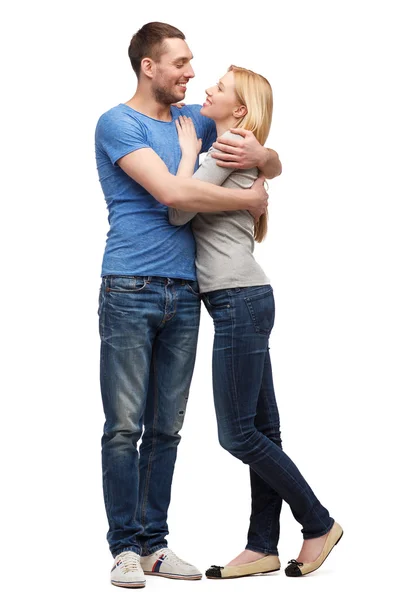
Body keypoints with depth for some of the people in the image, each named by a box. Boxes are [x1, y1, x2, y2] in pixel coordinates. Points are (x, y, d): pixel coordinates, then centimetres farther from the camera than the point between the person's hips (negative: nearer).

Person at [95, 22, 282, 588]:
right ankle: (126, 546, 2)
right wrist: (250, 199, -7)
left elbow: (275, 166, 21)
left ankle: (154, 541, 12)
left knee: (166, 429, 6)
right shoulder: (117, 124, -4)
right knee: (124, 427, -5)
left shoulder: (195, 120, 16)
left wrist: (257, 155, -3)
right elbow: (172, 191, -16)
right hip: (130, 291, -5)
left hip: (184, 294, 6)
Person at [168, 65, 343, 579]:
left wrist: (189, 152, -4)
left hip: (240, 301, -10)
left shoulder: (230, 148, -10)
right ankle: (263, 547, 13)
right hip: (245, 302, 10)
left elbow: (178, 211, -15)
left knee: (239, 434, -6)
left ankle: (319, 524, 5)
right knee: (261, 429, 9)